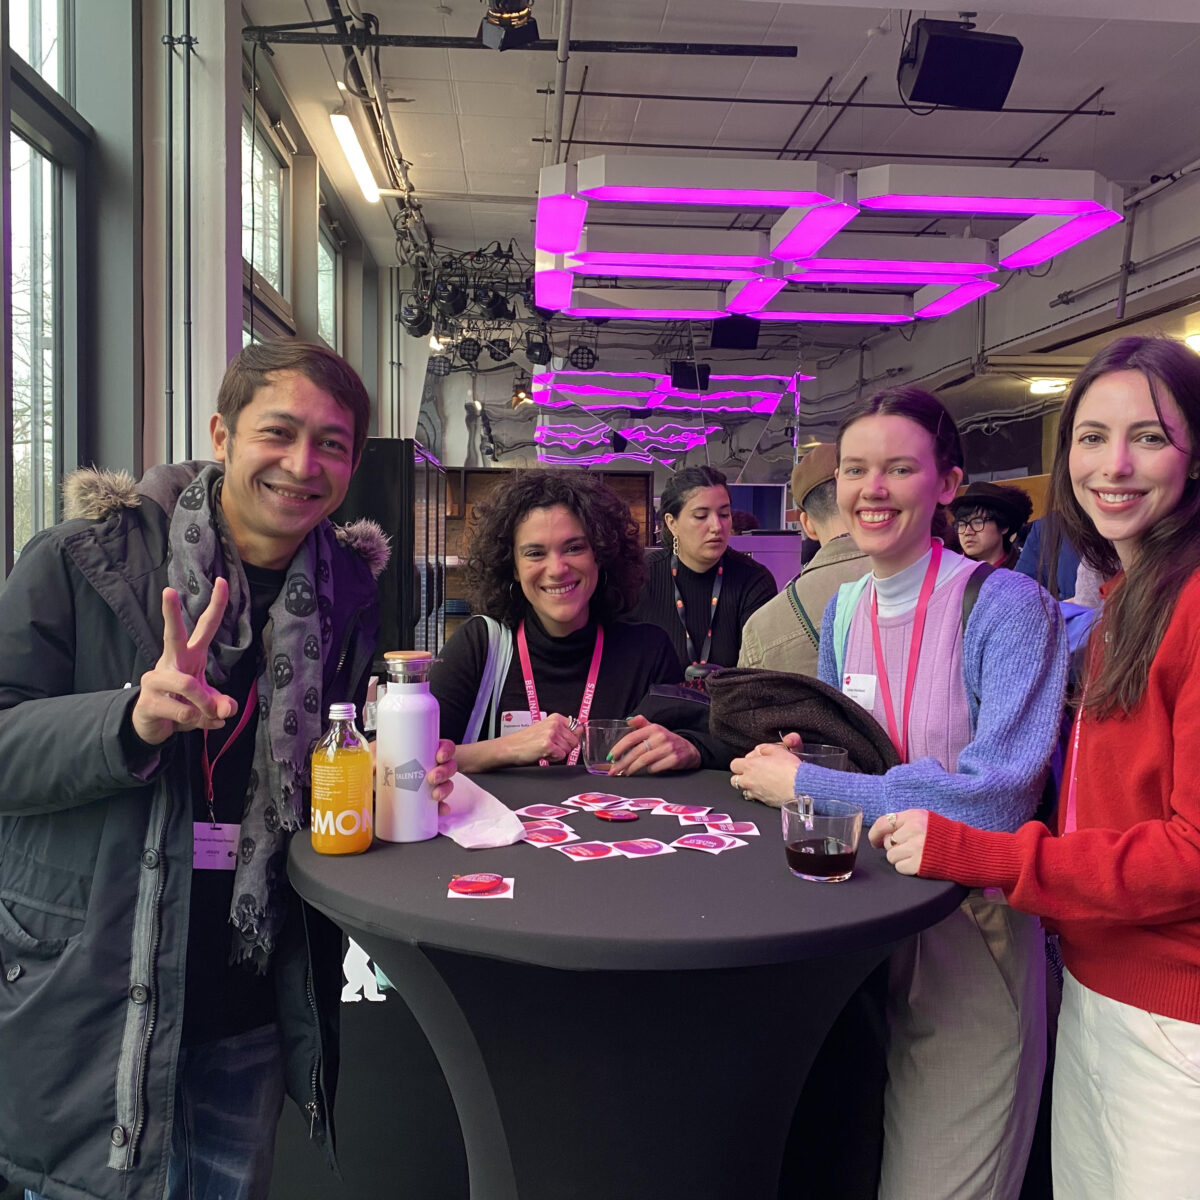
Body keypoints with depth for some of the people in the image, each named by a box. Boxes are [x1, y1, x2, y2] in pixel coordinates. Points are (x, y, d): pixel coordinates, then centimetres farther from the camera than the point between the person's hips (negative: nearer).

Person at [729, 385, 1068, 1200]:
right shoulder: (845, 612, 3)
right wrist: (798, 753, -7)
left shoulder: (1005, 605, -17)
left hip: (973, 938, -6)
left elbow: (995, 795, -26)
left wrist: (803, 785, -20)